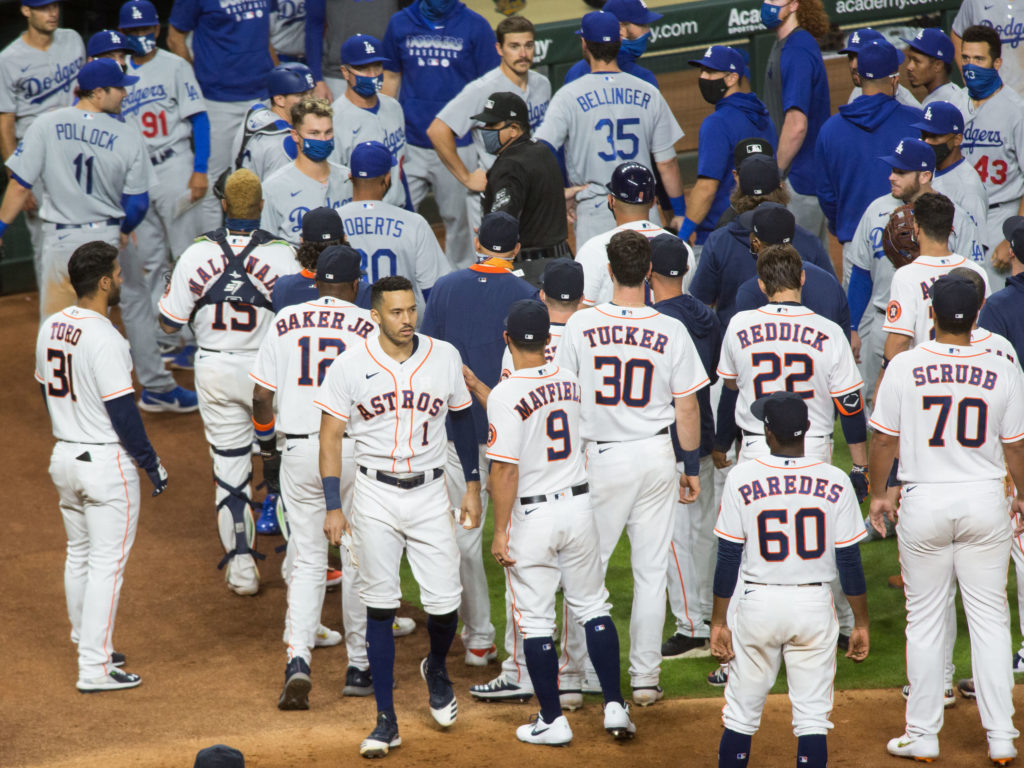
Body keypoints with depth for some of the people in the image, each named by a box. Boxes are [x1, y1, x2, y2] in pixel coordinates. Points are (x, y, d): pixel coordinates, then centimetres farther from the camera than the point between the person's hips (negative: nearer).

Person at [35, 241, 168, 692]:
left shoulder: (50, 329, 3)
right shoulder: (104, 339, -22)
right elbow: (123, 412, -20)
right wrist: (152, 464, -10)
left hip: (63, 457, 8)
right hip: (106, 463, -8)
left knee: (79, 555, 20)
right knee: (107, 564, -2)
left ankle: (90, 648, 31)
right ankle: (94, 669, -2)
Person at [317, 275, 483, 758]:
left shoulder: (444, 357, 0)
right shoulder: (351, 367, -7)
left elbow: (461, 420, 12)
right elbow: (330, 437, -3)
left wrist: (473, 486, 11)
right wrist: (333, 507, -9)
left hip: (430, 495, 1)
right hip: (375, 496, -1)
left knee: (444, 603, -4)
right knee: (380, 608, -2)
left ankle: (436, 669, 31)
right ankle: (386, 722, 4)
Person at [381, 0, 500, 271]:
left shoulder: (475, 26, -2)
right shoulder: (400, 24, 6)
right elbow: (391, 77, 14)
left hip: (458, 145, -2)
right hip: (410, 144, 2)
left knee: (458, 217, 6)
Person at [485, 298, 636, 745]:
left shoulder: (505, 395, -17)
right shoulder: (570, 383, 2)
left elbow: (505, 470, -19)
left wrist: (499, 532, -12)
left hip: (532, 516, -5)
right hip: (578, 505, 5)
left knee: (535, 621, 5)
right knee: (592, 607, 16)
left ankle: (552, 721, 9)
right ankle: (614, 707, 12)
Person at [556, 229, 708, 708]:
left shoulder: (580, 326, -8)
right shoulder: (670, 331, -7)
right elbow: (687, 406, -2)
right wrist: (692, 466, 9)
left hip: (599, 458, -1)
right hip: (656, 456, 1)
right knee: (650, 570, 9)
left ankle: (572, 676, 10)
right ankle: (645, 677, 11)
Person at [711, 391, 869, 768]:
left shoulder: (742, 479, -7)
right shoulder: (834, 481, -4)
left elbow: (728, 558, -5)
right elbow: (849, 561, -1)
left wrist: (719, 620, 3)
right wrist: (861, 623, 8)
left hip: (758, 605, -1)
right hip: (815, 607, 1)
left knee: (741, 713, 10)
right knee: (812, 715, 5)